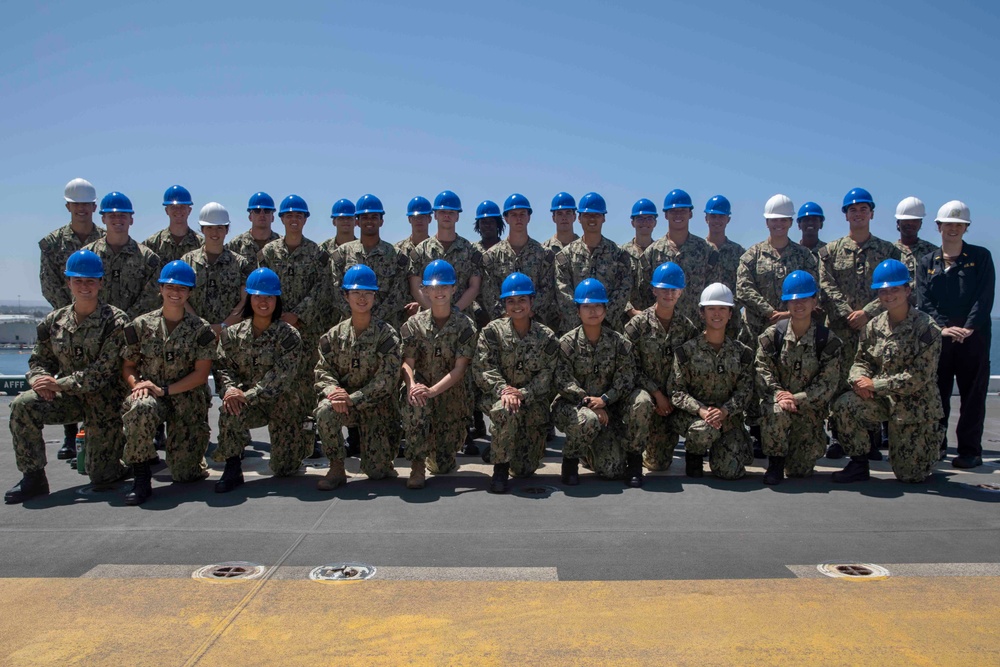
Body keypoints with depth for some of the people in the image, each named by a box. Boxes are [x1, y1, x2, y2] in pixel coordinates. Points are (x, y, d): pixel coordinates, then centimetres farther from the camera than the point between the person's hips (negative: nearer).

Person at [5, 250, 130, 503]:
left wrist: (58, 383, -21)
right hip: (68, 397, 4)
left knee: (102, 476, -4)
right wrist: (40, 380, -14)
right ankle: (33, 477, -9)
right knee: (23, 405, -25)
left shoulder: (115, 321, -12)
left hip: (105, 400, -4)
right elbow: (38, 359, 9)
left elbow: (103, 371, -18)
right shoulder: (54, 320, 3)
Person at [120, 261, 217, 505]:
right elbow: (128, 366, 8)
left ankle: (187, 452, 34)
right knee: (141, 408, -39)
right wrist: (137, 384, -14)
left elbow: (201, 374, -6)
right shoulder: (140, 325, 6)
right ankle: (141, 478, -21)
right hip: (150, 394, 1)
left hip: (187, 401, -1)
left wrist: (163, 389, -16)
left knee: (184, 473, -6)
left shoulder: (201, 330, 0)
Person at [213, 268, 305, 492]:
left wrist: (248, 395, -28)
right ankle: (232, 468, -16)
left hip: (282, 403, -1)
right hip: (248, 403, 2)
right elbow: (223, 367, -2)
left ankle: (298, 443, 36)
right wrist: (229, 389, -25)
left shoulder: (289, 335, -9)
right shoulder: (232, 334, 2)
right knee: (228, 412, -35)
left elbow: (282, 376, -19)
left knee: (284, 468, 0)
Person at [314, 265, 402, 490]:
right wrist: (333, 391, -25)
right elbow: (323, 371, -2)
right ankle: (336, 468, -14)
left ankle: (381, 453, 33)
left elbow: (387, 378, -15)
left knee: (377, 471, -6)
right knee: (325, 410, -34)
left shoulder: (387, 334, -7)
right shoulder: (334, 335, 2)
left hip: (376, 406, -1)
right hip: (343, 400, 2)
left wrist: (353, 398, -23)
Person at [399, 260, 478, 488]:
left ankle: (434, 455, 38)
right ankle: (418, 465, -20)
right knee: (414, 406, -38)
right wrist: (412, 385, -30)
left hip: (452, 396, 0)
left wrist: (432, 390, -29)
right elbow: (407, 363, -7)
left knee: (444, 466, -1)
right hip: (421, 389, 0)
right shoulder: (414, 324, 0)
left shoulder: (466, 326, -5)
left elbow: (459, 368, -14)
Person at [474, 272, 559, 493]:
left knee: (525, 469, -2)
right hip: (497, 395, -1)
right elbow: (484, 368, -11)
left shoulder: (546, 336, -2)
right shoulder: (493, 331, -4)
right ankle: (500, 467, -18)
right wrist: (503, 389, -28)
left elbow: (546, 374, -7)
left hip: (533, 400, 1)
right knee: (505, 411, -40)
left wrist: (522, 393, -23)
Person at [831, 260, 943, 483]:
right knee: (844, 405, -28)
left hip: (916, 407, -4)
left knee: (911, 476, 2)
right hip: (882, 400, 4)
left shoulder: (926, 328, -15)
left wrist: (875, 384, -21)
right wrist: (859, 379, -19)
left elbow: (919, 377, -20)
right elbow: (861, 360, 5)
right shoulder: (874, 325, 0)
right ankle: (859, 464, -8)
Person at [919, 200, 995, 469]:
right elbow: (924, 301, 2)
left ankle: (970, 450, 4)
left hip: (974, 337, -2)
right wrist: (943, 328, -13)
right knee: (936, 393, 3)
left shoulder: (981, 257, 7)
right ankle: (935, 445, 13)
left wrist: (968, 328, -14)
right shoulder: (927, 262, 12)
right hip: (938, 338, 2)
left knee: (972, 394, -1)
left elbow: (985, 297, -3)